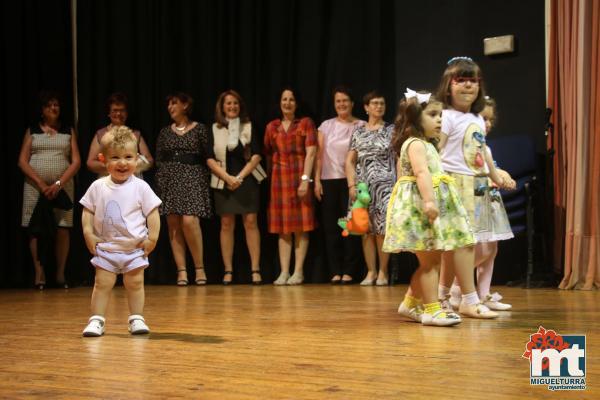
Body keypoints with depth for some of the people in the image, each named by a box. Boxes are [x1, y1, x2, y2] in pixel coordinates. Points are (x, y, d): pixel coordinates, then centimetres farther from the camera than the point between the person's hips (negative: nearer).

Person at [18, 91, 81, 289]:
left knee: (62, 229, -4)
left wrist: (58, 184, -12)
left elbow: (76, 161, 2)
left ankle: (60, 274, 4)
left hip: (62, 186, 0)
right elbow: (22, 161, 2)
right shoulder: (32, 130, 9)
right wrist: (41, 184, -11)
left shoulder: (68, 131, 10)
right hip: (35, 186, 0)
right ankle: (39, 274, 1)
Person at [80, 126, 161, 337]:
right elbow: (88, 211, 6)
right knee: (102, 283, 0)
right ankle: (96, 320, 5)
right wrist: (88, 233, -5)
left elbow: (152, 213, -4)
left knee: (135, 282, 4)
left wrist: (152, 237, -9)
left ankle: (136, 319, 14)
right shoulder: (97, 187, -1)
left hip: (134, 248, -1)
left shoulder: (140, 187, -6)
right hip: (105, 247, 1)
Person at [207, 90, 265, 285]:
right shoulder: (214, 130, 6)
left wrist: (240, 177, -10)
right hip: (223, 182, 1)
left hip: (247, 180, 0)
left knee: (250, 222, -5)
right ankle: (228, 271, 4)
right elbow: (210, 159, 1)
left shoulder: (249, 127, 5)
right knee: (226, 224, 1)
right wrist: (227, 178, -11)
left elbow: (256, 156, 0)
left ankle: (255, 269, -4)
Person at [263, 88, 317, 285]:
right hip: (279, 178, 3)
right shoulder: (272, 127, 13)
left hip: (299, 176, -3)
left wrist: (305, 179, -15)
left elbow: (310, 152, -5)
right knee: (282, 228, 2)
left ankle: (298, 272, 1)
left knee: (300, 227, -2)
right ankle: (284, 272, 3)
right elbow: (267, 155, 13)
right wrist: (269, 178, 3)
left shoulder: (305, 123, 3)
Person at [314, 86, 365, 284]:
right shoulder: (326, 126, 10)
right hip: (329, 180, 3)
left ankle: (348, 271, 2)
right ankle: (335, 272, 6)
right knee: (331, 226, 2)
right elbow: (320, 155, 8)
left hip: (351, 180, -3)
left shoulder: (361, 126, 3)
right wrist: (317, 180, 1)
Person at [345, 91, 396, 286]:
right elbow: (350, 161, 9)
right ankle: (371, 272, 9)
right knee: (367, 229, 1)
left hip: (385, 185, -2)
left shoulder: (391, 130, 5)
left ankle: (383, 271, 3)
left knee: (382, 229, -7)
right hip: (362, 186, 2)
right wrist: (352, 185, -2)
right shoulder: (358, 132, 10)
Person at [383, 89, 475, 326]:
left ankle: (410, 303, 22)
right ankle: (432, 309, -4)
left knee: (431, 260, 13)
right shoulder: (415, 144, -12)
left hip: (428, 208, 10)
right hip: (419, 206, -10)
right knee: (429, 261, -7)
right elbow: (422, 173, -27)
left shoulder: (427, 145, 21)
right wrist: (428, 200, -38)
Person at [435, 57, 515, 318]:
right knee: (462, 241, -9)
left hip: (476, 186, 8)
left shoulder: (478, 120, 17)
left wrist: (497, 178, 30)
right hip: (455, 184, -8)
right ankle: (470, 301, -7)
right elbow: (436, 152, -15)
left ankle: (442, 295, 19)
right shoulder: (447, 117, -9)